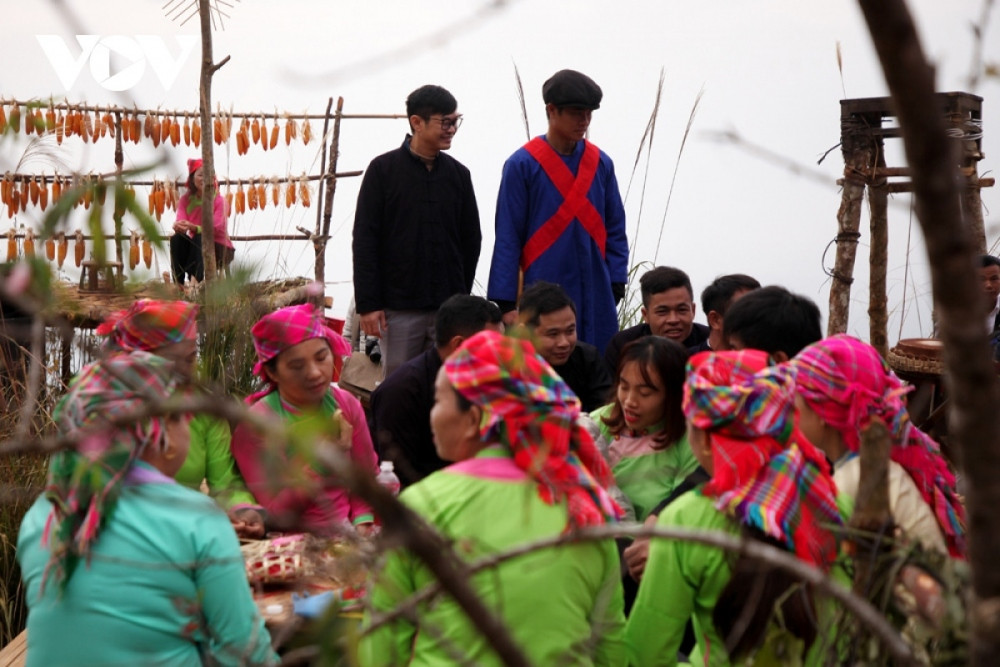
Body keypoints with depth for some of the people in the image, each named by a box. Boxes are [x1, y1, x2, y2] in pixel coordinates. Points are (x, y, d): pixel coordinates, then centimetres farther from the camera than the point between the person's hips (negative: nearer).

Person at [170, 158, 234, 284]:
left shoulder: (218, 200, -12)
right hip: (196, 247, 4)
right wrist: (179, 227, -42)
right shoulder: (185, 200, 0)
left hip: (220, 249, -4)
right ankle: (178, 283, -35)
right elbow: (181, 221, -14)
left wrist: (193, 228, -42)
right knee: (176, 239, -24)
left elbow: (216, 229, -24)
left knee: (199, 238, -33)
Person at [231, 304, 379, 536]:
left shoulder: (346, 405, 3)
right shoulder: (254, 426, -10)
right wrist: (316, 460, -21)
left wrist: (362, 525, -4)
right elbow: (276, 516, -10)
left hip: (346, 532, 4)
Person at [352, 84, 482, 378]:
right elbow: (364, 240, -3)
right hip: (398, 308, -3)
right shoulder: (384, 169, -1)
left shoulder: (458, 173, 8)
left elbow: (471, 239, 14)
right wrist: (367, 304, -9)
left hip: (449, 309, 3)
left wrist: (461, 296, 8)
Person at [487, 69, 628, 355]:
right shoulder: (522, 165, -4)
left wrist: (616, 285, 2)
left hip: (596, 298, 4)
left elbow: (615, 231, 13)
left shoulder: (601, 163, 8)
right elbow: (507, 237, -4)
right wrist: (505, 303, -7)